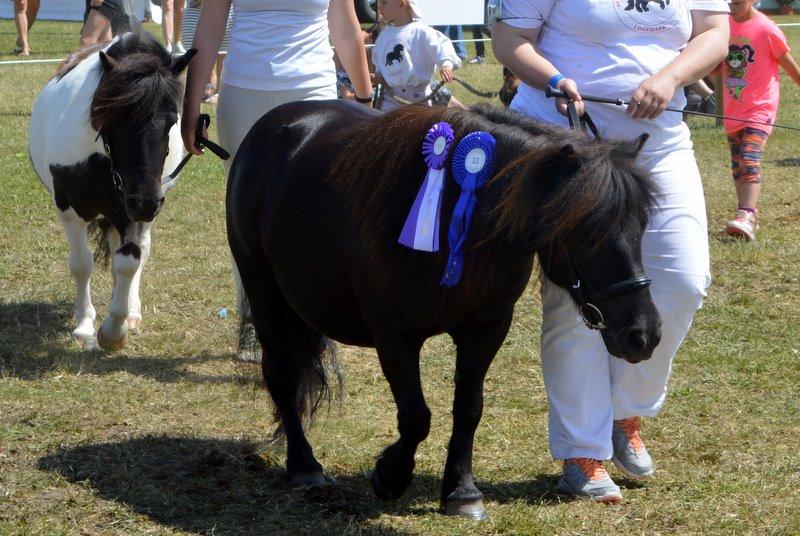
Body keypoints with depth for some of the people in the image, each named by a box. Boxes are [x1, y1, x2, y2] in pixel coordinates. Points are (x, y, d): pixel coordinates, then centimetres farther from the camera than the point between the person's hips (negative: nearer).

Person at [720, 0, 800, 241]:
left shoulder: (767, 30, -15)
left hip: (760, 108, -6)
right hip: (732, 110, 7)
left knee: (750, 158, -21)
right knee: (737, 164, 13)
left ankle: (747, 216, -29)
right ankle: (747, 216, 24)